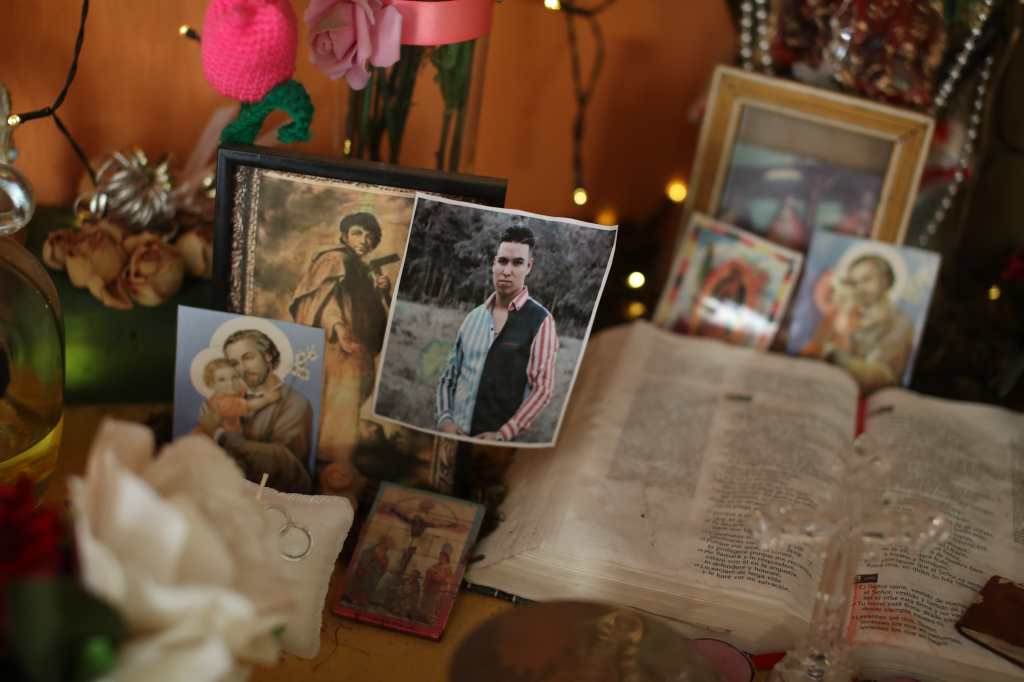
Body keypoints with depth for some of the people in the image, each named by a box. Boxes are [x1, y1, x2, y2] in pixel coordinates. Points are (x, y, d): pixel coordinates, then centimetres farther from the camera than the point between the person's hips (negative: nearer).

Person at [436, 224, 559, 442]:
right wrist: (445, 419, -4)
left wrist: (502, 435, -15)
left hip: (497, 440, -4)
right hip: (455, 433, 4)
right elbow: (449, 375, 11)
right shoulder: (474, 316, 8)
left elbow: (542, 388, -10)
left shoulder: (540, 320, -6)